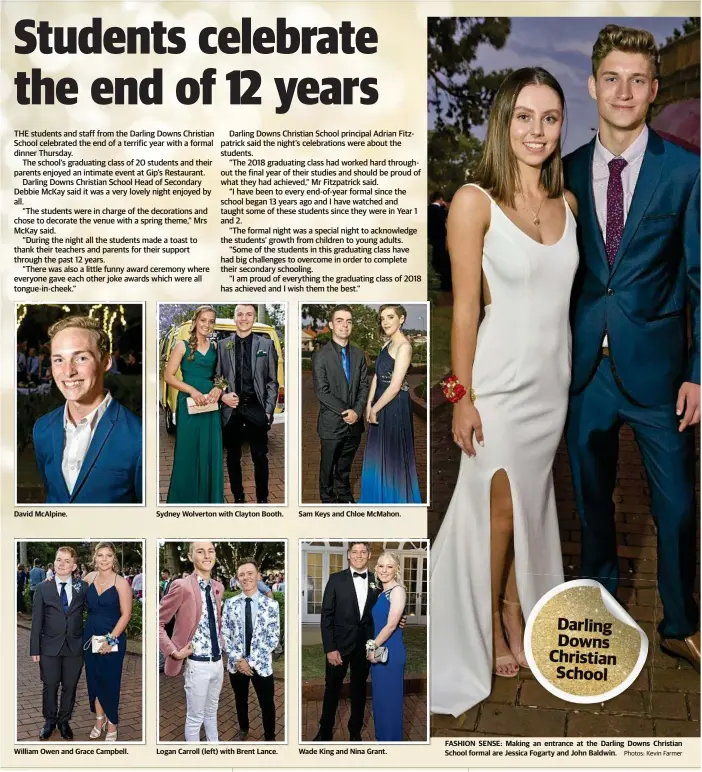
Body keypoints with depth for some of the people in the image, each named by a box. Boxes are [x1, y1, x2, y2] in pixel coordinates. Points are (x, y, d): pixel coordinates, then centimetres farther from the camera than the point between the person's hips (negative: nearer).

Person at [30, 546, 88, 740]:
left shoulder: (83, 587, 0)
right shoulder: (43, 589, -1)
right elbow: (36, 621, 0)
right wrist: (34, 649, -3)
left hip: (75, 647, 1)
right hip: (50, 647, 0)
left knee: (70, 686, 9)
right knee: (50, 686, 9)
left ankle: (64, 721, 27)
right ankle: (49, 721, 28)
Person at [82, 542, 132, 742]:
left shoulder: (121, 583, -13)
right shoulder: (89, 578, 2)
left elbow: (126, 614, -14)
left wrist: (111, 639, -18)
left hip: (113, 639, -5)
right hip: (90, 636, 5)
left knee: (110, 681, 3)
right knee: (93, 678, 12)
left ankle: (112, 725, 17)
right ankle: (99, 719, 29)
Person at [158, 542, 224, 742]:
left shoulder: (218, 587, 6)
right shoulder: (182, 586, -16)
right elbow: (157, 622, -13)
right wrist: (174, 652, -17)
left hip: (218, 662, 6)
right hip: (198, 664, -6)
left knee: (211, 712, 22)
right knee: (195, 718, 7)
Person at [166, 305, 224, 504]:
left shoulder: (216, 347, 10)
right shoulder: (182, 345, -2)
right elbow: (168, 376, -5)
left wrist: (219, 388, -5)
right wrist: (192, 390, -16)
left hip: (211, 406, 4)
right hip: (189, 405, -4)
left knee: (211, 453, 5)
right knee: (188, 453, 0)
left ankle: (209, 499, 16)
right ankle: (186, 499, 10)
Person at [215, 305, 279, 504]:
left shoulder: (266, 344, 4)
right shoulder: (223, 345, 6)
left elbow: (273, 381, 2)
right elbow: (216, 377, 10)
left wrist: (268, 410, -4)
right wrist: (222, 396, -10)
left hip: (256, 408, -1)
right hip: (231, 409, 2)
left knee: (260, 456, 2)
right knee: (233, 457, 9)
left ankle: (262, 499, 13)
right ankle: (238, 498, 20)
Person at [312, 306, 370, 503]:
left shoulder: (358, 354, 6)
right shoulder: (320, 356, -9)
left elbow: (364, 386, 5)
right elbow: (322, 392, -14)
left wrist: (357, 411, -11)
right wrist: (345, 412, -17)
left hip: (354, 423, 4)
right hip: (332, 423, -4)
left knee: (345, 466, 17)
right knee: (328, 467, 10)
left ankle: (345, 498, 33)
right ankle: (328, 499, 26)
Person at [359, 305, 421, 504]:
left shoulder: (404, 346, -17)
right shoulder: (387, 345, 10)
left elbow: (395, 386, -22)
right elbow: (377, 376, 9)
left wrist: (374, 409, -16)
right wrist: (369, 404, -1)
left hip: (395, 406, -9)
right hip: (381, 403, 9)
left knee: (394, 454, 2)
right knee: (378, 452, 16)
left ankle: (397, 499, 15)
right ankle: (380, 498, 28)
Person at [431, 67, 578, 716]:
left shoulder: (566, 203, 5)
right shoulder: (476, 201, -12)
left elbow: (563, 291, 12)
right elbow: (466, 306, -13)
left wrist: (578, 373, 12)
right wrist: (462, 396, -14)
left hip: (554, 376, 5)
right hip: (500, 376, -5)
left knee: (531, 499, 15)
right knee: (496, 504, 6)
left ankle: (518, 613, 33)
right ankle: (490, 627, 24)